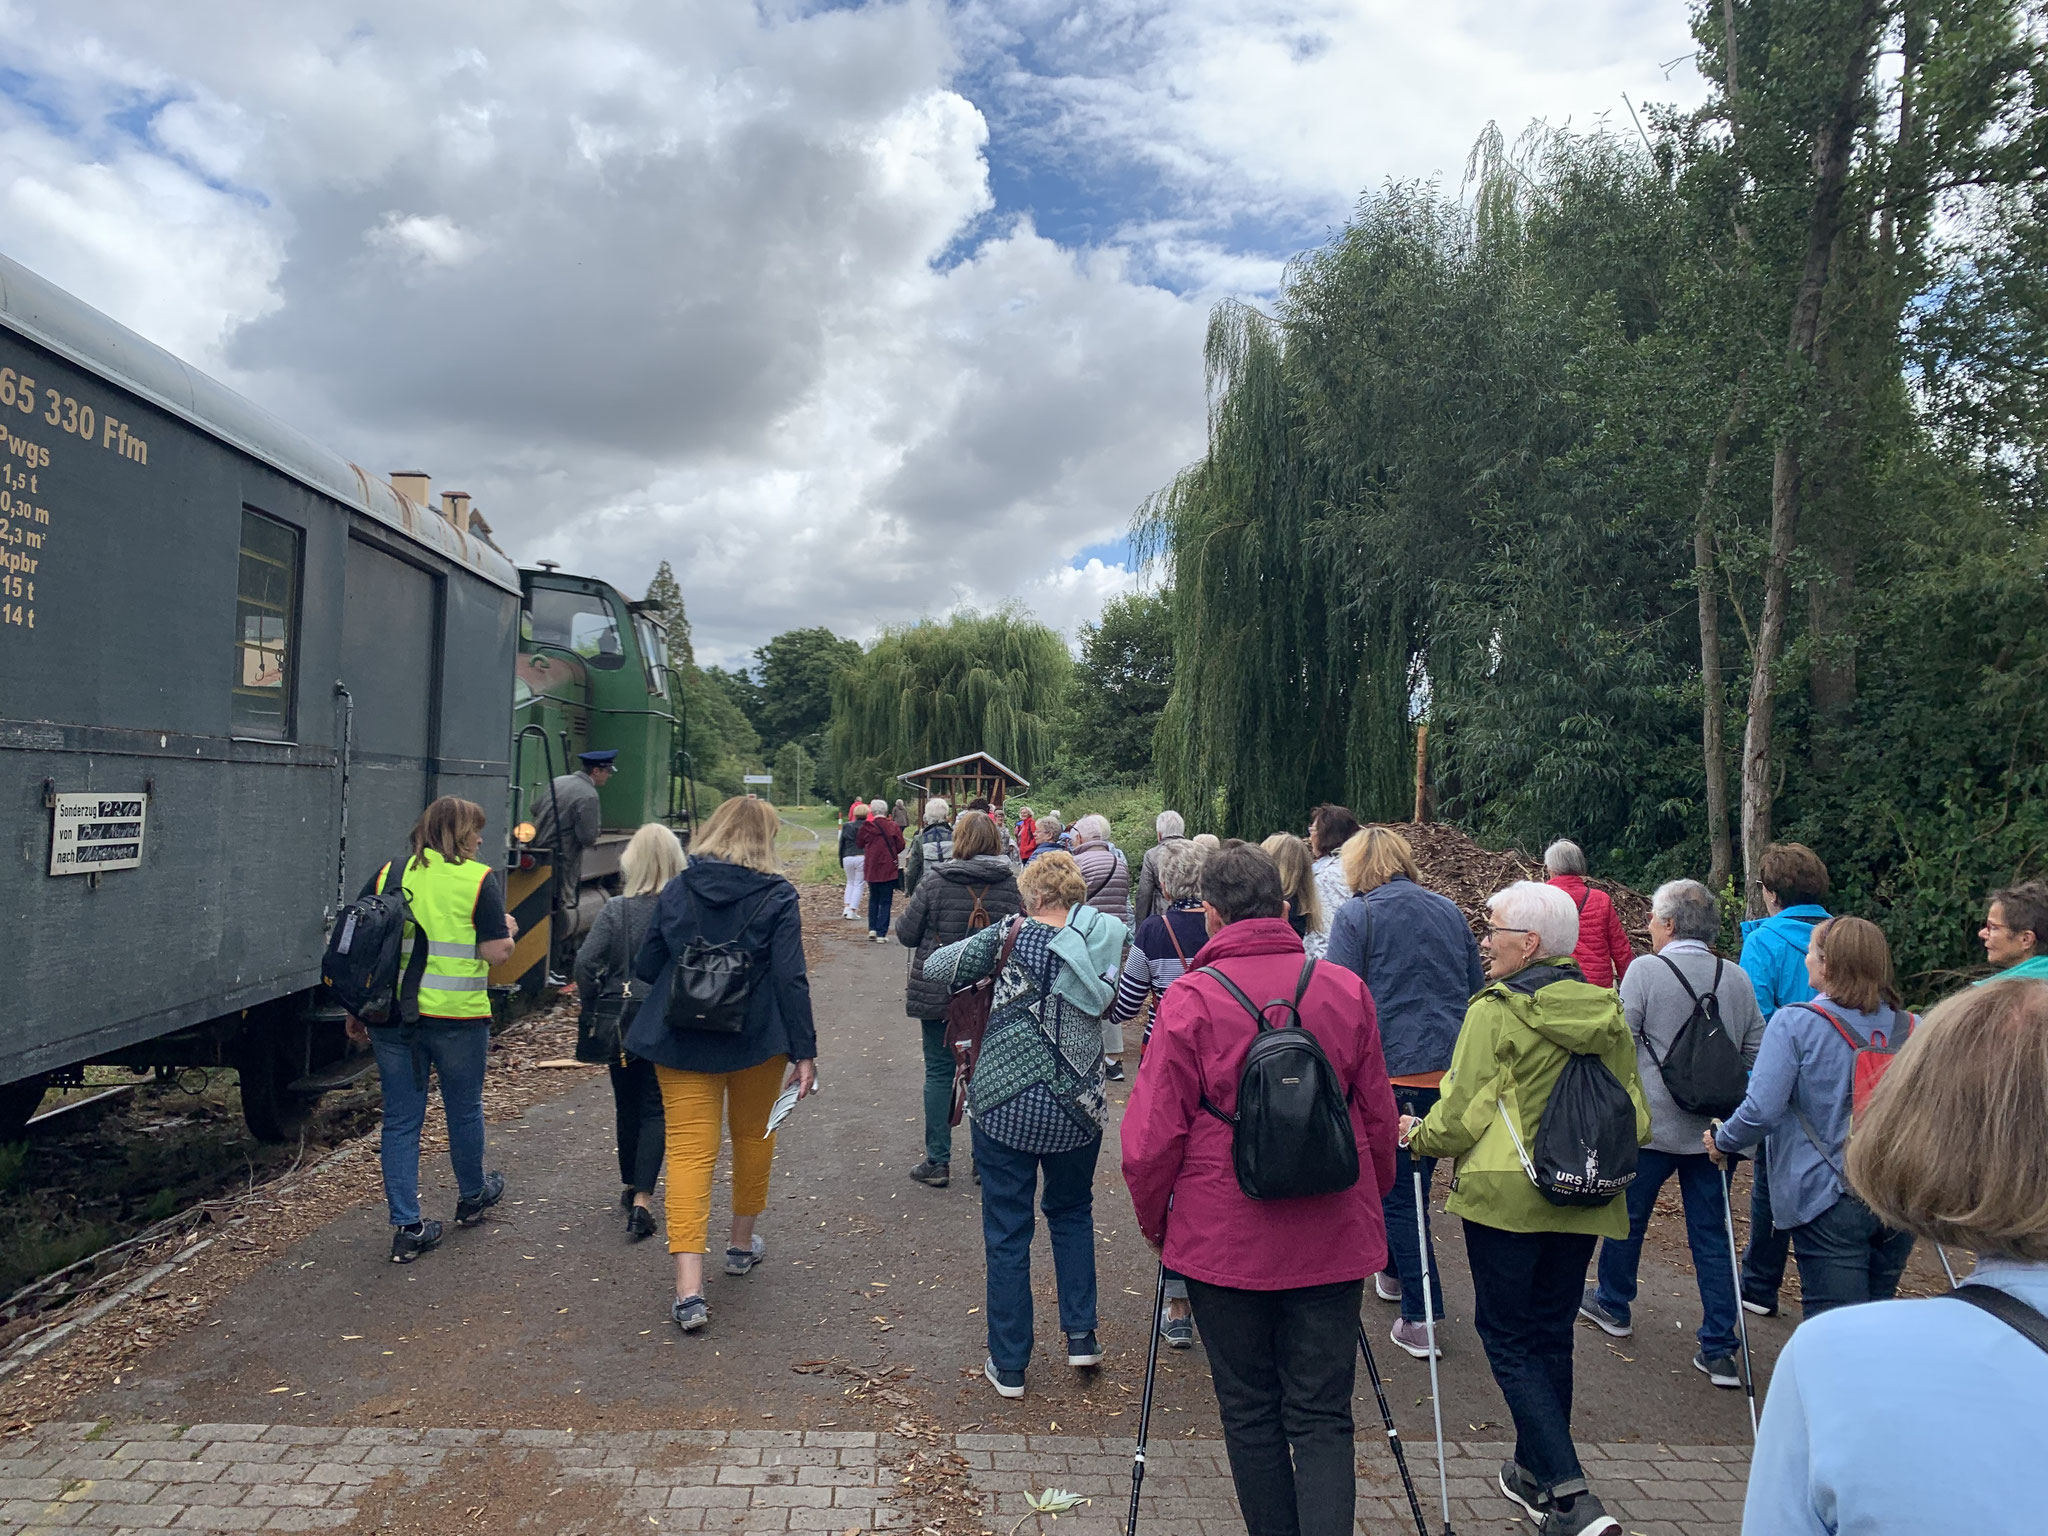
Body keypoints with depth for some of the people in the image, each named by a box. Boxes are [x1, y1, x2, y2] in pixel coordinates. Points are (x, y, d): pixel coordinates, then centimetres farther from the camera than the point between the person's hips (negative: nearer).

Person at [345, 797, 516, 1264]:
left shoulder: (389, 874, 6)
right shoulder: (479, 879, -8)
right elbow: (496, 953, -11)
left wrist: (355, 1011, 14)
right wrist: (508, 929, 11)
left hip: (391, 1013, 3)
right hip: (456, 1015, -3)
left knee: (400, 1119, 10)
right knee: (463, 1110, 17)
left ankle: (407, 1227, 11)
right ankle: (472, 1197, 37)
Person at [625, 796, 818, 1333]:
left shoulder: (676, 891, -1)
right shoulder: (777, 896, -10)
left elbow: (645, 967, 4)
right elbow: (791, 979, -14)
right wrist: (804, 1051, -10)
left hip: (683, 1041, 1)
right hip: (757, 1042, -1)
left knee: (690, 1149, 0)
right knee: (753, 1136, 21)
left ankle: (688, 1287, -10)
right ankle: (742, 1243, 39)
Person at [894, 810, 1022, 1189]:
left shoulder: (935, 881, -12)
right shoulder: (1010, 884, -7)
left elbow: (906, 934, -6)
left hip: (938, 993, -2)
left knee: (939, 1072, 8)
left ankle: (938, 1162, 13)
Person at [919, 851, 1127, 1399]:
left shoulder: (1015, 936, -10)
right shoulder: (1106, 941, -3)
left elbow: (936, 966, -6)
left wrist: (996, 942, 9)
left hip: (1005, 1105, -3)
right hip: (1078, 1109, 3)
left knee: (1007, 1234, 10)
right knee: (1072, 1212, 27)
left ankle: (1008, 1365, 19)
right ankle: (1081, 1334, 25)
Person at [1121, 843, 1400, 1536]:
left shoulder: (1189, 999, -12)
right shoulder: (1347, 990, -1)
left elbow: (1152, 1135, -10)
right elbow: (1378, 1118, 7)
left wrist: (1154, 1222, 7)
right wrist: (1370, 1202, 22)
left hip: (1224, 1240, -2)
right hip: (1334, 1240, 3)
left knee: (1249, 1412, 14)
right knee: (1322, 1416, 9)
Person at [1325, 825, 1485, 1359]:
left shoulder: (1356, 915, -5)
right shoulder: (1448, 910, 12)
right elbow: (1477, 989, 19)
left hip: (1393, 1070, -6)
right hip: (1456, 1069, 6)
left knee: (1399, 1191, 4)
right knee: (1415, 1178, 21)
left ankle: (1420, 1319, 6)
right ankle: (1395, 1273, 38)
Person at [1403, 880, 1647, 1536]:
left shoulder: (1497, 1010, -14)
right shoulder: (1608, 1013, 5)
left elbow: (1462, 1116, -15)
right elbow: (1635, 1117, 10)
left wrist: (1418, 1136, 4)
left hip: (1507, 1194, -6)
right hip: (1584, 1198, 7)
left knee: (1508, 1339, 4)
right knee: (1551, 1335, 18)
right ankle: (1535, 1472, 31)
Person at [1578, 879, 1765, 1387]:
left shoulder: (1645, 973, -13)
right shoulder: (1737, 979, 0)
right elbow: (1755, 1054, 6)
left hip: (1650, 1126, -4)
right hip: (1715, 1130, 4)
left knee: (1628, 1216, 15)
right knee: (1712, 1234, 10)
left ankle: (1612, 1305, 34)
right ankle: (1719, 1350, 12)